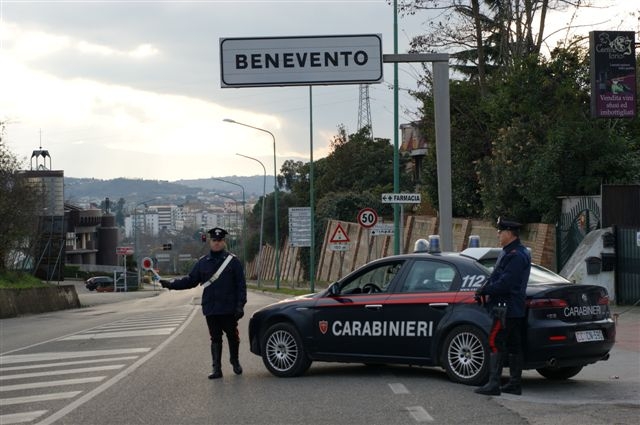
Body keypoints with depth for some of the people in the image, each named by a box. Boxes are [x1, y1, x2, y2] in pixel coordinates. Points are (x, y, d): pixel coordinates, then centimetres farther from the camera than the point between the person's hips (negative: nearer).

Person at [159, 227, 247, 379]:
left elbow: (241, 285, -4)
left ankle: (235, 361, 31)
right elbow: (190, 280, 10)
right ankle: (217, 369, 11)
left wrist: (240, 305, -10)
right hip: (211, 309, 3)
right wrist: (171, 284, -2)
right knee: (215, 338, 7)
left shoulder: (233, 261, -3)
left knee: (233, 336, 9)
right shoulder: (203, 262, 8)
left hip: (229, 309, -3)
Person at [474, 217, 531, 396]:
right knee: (514, 346, 12)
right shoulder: (509, 253, 17)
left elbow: (505, 284, -23)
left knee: (495, 343, -11)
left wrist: (484, 290, -13)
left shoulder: (516, 256, -17)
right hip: (514, 309, 11)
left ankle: (493, 384, -13)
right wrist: (485, 289, 7)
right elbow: (497, 277, 22)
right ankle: (515, 384, 17)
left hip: (507, 309, -11)